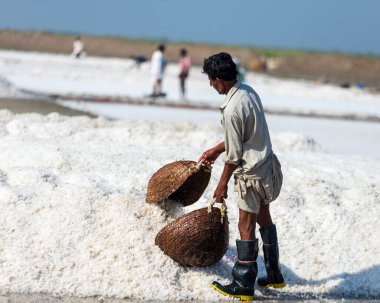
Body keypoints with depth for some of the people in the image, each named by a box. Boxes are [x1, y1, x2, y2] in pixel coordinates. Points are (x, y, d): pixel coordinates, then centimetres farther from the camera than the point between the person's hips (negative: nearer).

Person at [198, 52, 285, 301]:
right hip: (267, 164, 9)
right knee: (264, 217, 20)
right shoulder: (249, 91, 3)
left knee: (246, 227, 1)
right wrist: (216, 150, 22)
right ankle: (275, 276, 32)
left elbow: (234, 155, -17)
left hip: (252, 173, -9)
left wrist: (222, 185, -5)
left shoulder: (232, 110, -25)